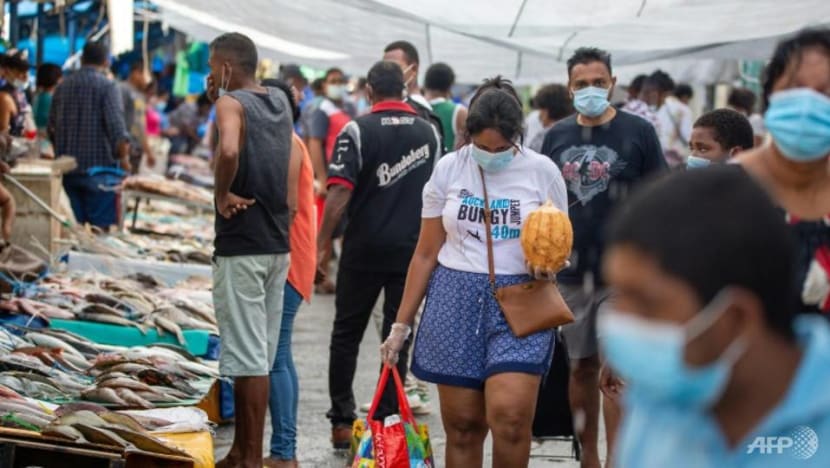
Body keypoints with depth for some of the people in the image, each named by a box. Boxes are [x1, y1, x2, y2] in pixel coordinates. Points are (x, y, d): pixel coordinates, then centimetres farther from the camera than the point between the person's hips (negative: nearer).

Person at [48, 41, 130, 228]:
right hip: (99, 167, -6)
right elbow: (117, 129, -17)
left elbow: (52, 128, 15)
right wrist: (124, 157, -6)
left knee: (78, 223, 11)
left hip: (68, 168, 6)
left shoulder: (63, 86, 9)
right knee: (101, 226, -3)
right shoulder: (107, 87, -9)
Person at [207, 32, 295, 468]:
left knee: (248, 355, -4)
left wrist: (221, 194, -16)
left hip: (241, 246, -8)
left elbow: (229, 149, -32)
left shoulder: (231, 103, -11)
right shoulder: (280, 100, 11)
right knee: (259, 355, 13)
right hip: (277, 243, 8)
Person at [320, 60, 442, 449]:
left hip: (364, 248, -3)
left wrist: (321, 245, -10)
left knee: (346, 334, 10)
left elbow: (340, 195, -16)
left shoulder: (357, 131, -9)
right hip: (412, 249, 3)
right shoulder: (429, 133, 5)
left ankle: (342, 421, 11)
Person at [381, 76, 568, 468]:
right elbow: (426, 254, 8)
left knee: (510, 418, -17)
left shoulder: (542, 172, 0)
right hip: (456, 302, 1)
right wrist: (401, 324, 8)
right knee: (461, 426, 4)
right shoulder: (449, 168, 3)